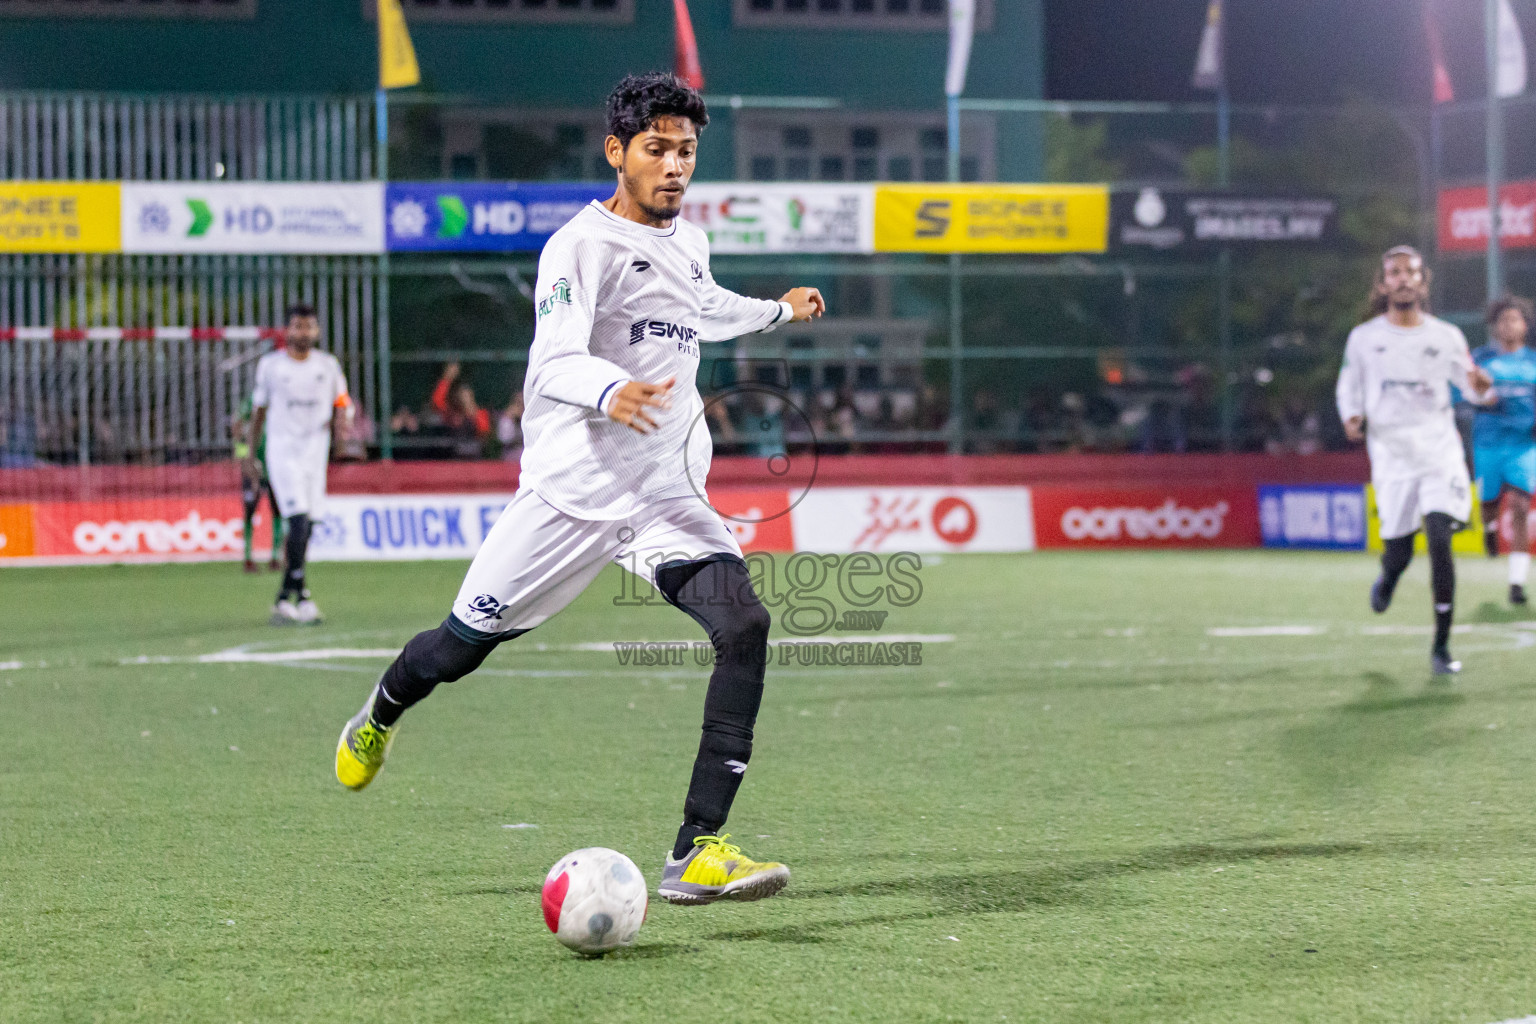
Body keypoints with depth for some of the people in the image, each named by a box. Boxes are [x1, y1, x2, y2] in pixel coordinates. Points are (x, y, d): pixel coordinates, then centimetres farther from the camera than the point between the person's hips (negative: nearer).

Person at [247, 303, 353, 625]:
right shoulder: (270, 365, 1)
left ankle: (284, 598, 15)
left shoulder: (328, 365, 7)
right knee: (298, 520, -18)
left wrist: (341, 418, -7)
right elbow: (259, 409, 9)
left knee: (305, 527, 5)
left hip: (316, 450, 4)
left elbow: (341, 401, 17)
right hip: (282, 450, -4)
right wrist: (250, 452, 11)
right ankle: (301, 596, -16)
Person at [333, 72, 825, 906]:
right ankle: (380, 717, 45)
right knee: (463, 645, 7)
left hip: (670, 498, 5)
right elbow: (552, 361, -25)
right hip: (571, 490, -5)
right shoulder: (581, 244, -10)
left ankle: (698, 852, -23)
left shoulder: (689, 244, 13)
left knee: (744, 625, -20)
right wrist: (610, 390, -45)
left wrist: (776, 311, 51)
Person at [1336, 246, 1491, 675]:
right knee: (1399, 550, 1)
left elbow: (1469, 382, 9)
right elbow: (1348, 386, 14)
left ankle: (1442, 646, -7)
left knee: (1440, 540, -16)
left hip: (1439, 449, 0)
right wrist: (1352, 416, -7)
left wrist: (1481, 386, -15)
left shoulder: (1445, 337, 5)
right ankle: (1387, 576, 43)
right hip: (1392, 454, 0)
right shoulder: (1364, 338, 4)